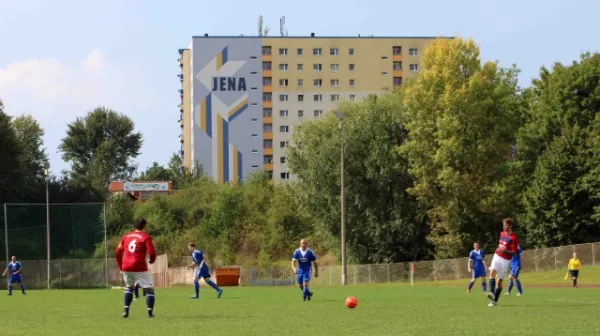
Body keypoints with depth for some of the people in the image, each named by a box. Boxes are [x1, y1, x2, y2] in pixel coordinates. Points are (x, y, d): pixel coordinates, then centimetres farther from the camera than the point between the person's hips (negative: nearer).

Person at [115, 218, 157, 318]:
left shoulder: (126, 236, 15)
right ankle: (150, 313, -11)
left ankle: (126, 311, 15)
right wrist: (151, 260, 12)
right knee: (149, 289, 4)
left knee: (129, 287, 27)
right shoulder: (146, 237, -1)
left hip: (126, 268, 5)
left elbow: (117, 253, 16)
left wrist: (121, 267, 26)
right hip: (140, 268, -5)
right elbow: (152, 253, -10)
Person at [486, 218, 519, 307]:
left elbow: (514, 252, -14)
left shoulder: (513, 238, -12)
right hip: (497, 256, 5)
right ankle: (492, 292, -35)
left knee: (500, 281, 0)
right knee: (492, 272, -23)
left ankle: (495, 300, 10)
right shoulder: (502, 234, 9)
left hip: (505, 260, -5)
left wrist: (505, 250, -29)